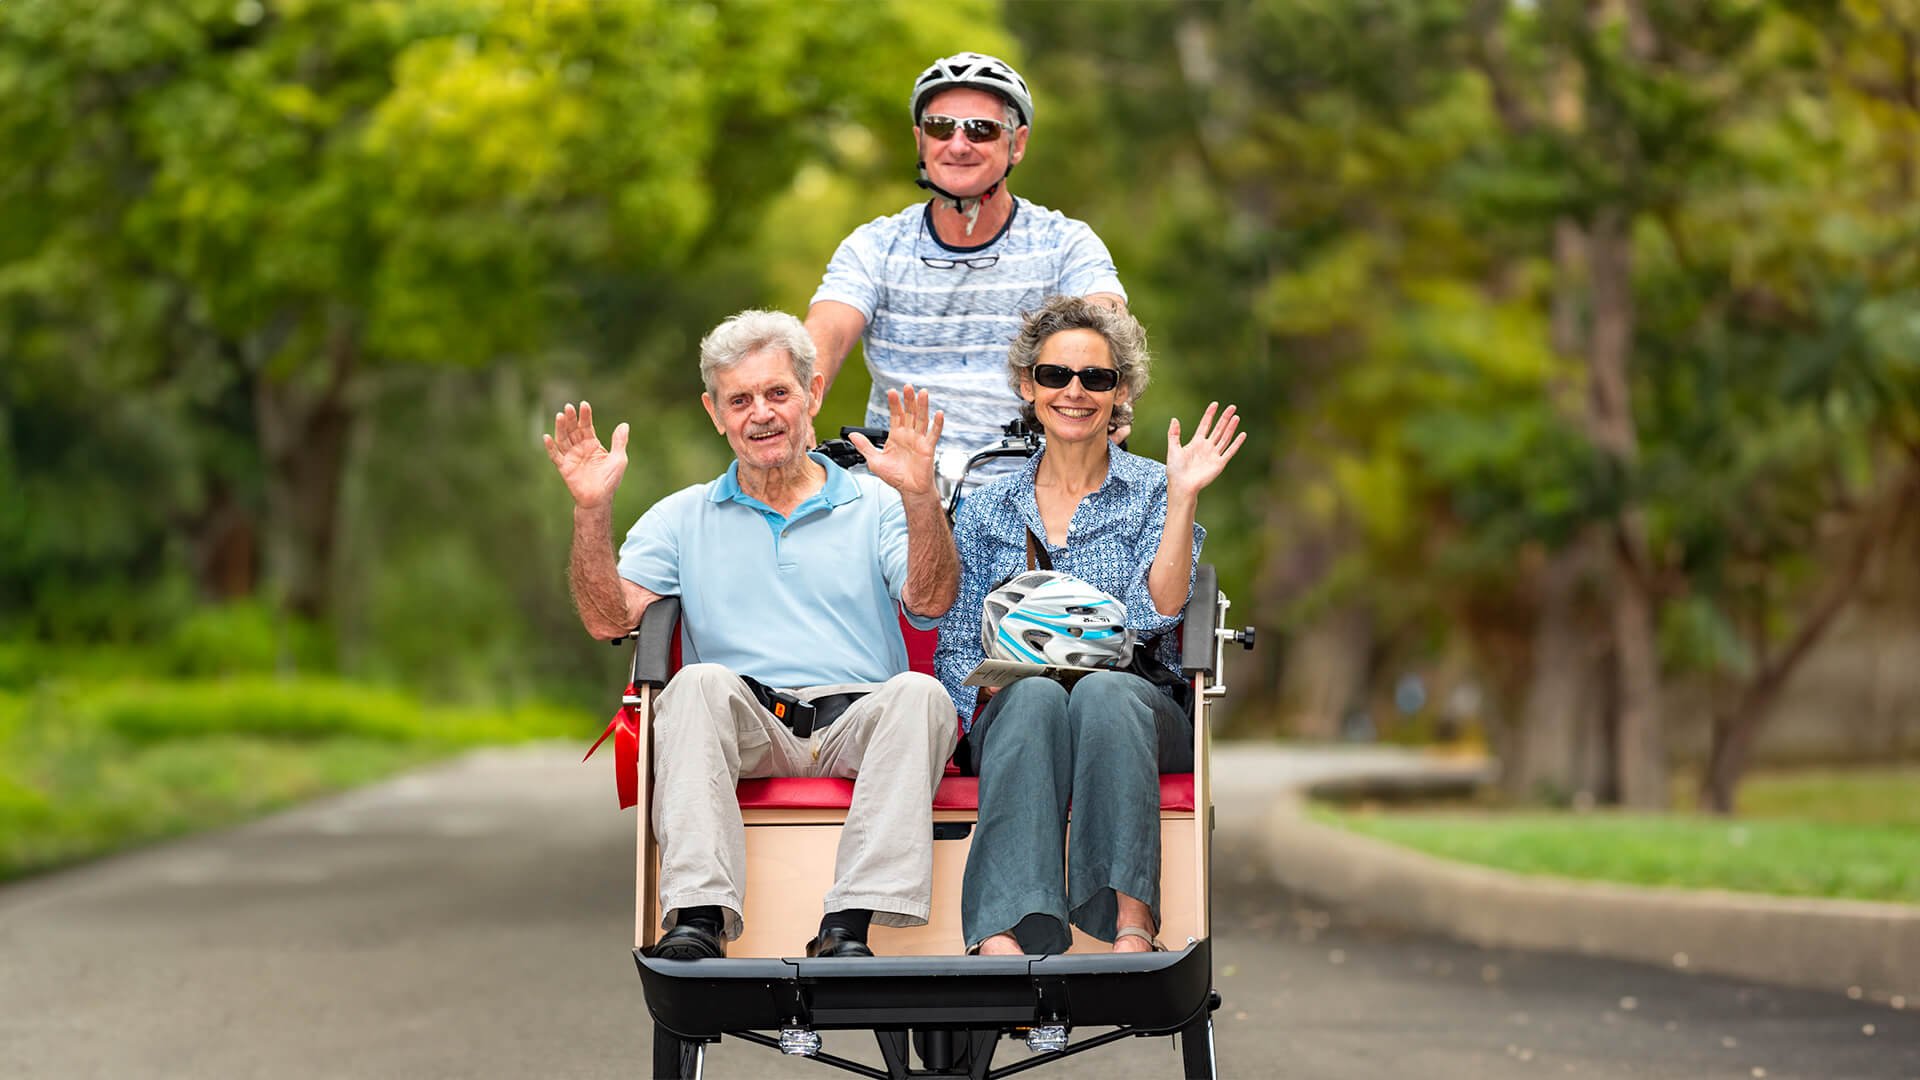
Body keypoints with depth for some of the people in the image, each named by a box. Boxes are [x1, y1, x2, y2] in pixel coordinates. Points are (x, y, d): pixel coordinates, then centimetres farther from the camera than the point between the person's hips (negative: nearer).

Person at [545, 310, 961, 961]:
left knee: (918, 694, -31)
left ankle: (849, 927, -42)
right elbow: (608, 619, 7)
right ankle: (698, 920, -45)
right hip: (745, 735, 0)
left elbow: (930, 603, 0)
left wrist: (920, 498, -17)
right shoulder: (682, 519, 21)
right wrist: (592, 511, -8)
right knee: (701, 684, -32)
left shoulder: (874, 506, 18)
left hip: (855, 730, 0)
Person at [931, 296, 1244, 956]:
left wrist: (1182, 497, -10)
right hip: (1011, 720, 1)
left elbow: (1156, 616, -4)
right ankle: (1003, 932, -53)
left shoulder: (1152, 493, 12)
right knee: (1036, 696, -36)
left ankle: (1131, 924, -49)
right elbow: (956, 647, 14)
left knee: (1104, 690, -36)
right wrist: (991, 691, -8)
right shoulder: (987, 511, 18)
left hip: (1138, 709, -1)